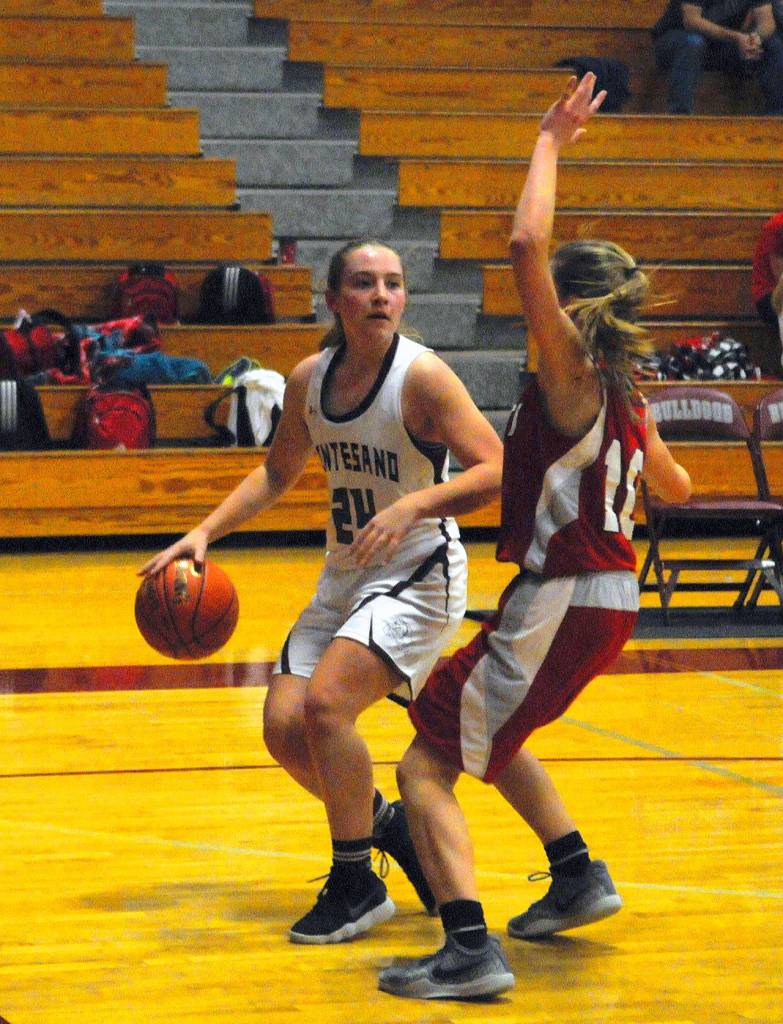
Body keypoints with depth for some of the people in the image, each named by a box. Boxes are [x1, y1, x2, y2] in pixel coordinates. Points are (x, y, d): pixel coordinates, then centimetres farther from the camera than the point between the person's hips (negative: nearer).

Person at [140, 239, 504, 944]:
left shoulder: (423, 376, -17)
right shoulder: (309, 378, 1)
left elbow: (498, 470, -21)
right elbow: (277, 473, 17)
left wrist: (412, 505, -32)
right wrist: (204, 533, 7)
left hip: (419, 576, -7)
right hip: (344, 576, 7)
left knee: (325, 701, -24)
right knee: (285, 727, -3)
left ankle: (357, 884, -9)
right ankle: (389, 823, 24)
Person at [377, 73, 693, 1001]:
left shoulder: (570, 377, -16)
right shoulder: (624, 399, 8)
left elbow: (526, 246, -29)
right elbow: (675, 489, 25)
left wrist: (551, 143, -18)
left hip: (561, 601, -9)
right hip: (608, 595, 9)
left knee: (425, 767, -7)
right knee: (485, 734, 33)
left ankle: (469, 949, -20)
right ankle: (577, 875, 35)